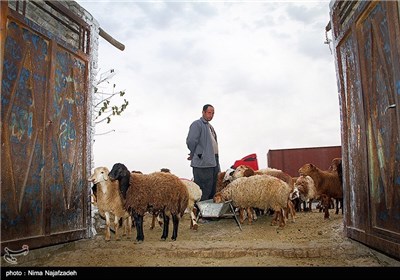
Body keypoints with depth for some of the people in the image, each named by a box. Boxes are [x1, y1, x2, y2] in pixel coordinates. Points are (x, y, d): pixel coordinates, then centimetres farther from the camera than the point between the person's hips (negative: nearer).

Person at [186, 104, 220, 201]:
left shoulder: (210, 126, 23)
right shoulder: (197, 124, -6)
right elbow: (191, 141, -16)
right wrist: (194, 155, -3)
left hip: (213, 162, 9)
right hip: (203, 163, -9)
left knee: (212, 191, 13)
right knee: (204, 191, -9)